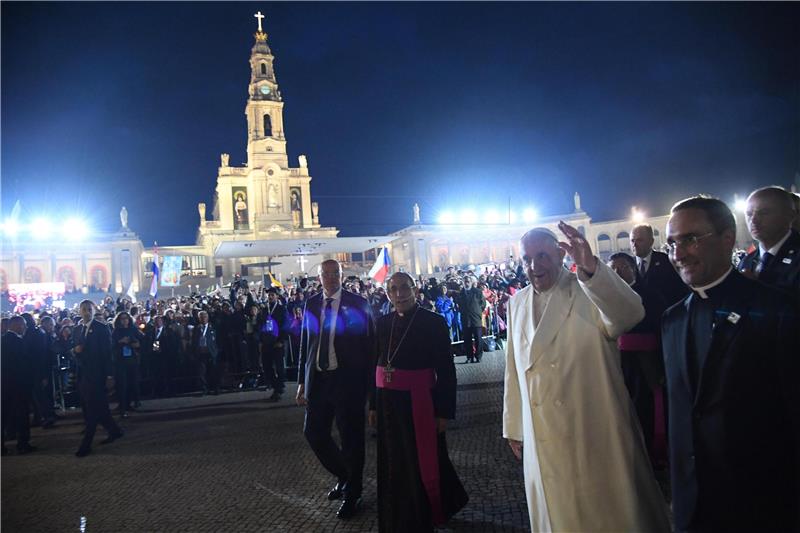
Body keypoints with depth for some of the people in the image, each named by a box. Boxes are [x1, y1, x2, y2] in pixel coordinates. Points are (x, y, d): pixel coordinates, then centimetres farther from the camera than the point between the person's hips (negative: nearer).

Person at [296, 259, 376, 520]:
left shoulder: (358, 303, -4)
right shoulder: (311, 304, 7)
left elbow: (369, 344, -4)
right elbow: (305, 344, 10)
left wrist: (369, 382, -7)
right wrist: (302, 381, 8)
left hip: (348, 379, -4)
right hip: (317, 378, 4)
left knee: (350, 436, 6)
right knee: (314, 432, 9)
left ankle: (352, 493, 28)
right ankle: (343, 476, 35)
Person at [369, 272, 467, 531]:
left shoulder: (434, 322, -9)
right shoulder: (383, 323, 4)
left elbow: (446, 370, -8)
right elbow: (377, 364, 7)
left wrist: (444, 411, -10)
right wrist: (373, 405, 9)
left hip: (419, 402, -4)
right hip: (388, 403, 5)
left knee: (424, 463, 8)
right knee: (395, 466, 16)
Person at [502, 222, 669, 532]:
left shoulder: (591, 291, -8)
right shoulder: (517, 303, 6)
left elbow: (630, 314, -31)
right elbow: (514, 370, 10)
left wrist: (590, 269, -46)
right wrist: (514, 427, 13)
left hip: (596, 434, -4)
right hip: (542, 441, 4)